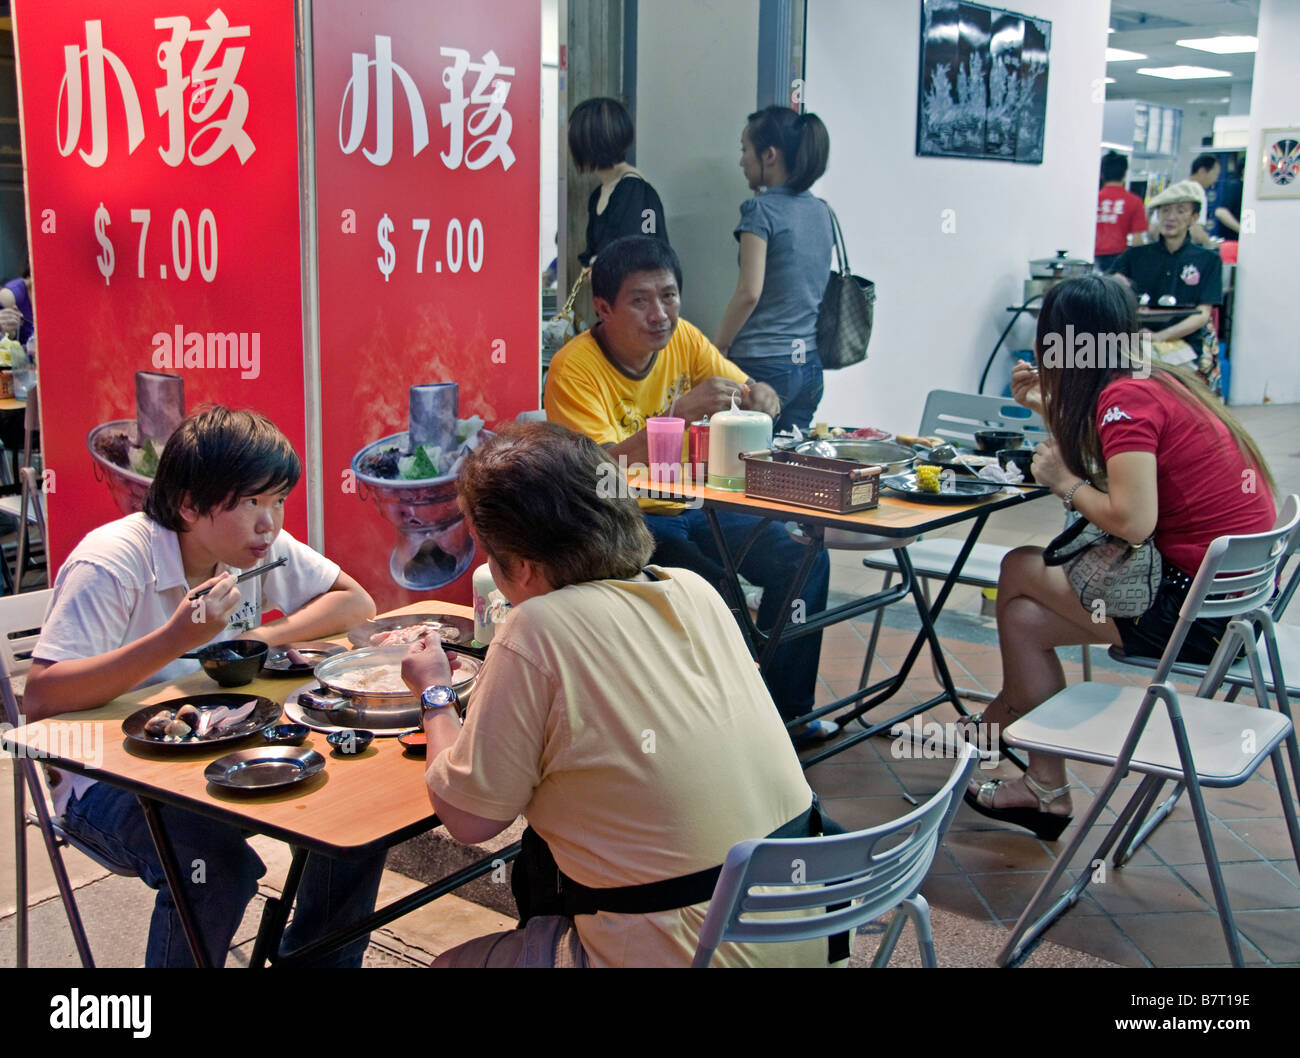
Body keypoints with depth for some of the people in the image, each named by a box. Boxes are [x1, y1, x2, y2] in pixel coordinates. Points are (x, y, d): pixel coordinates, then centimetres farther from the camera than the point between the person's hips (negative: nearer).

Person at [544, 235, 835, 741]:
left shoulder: (682, 339, 0)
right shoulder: (575, 368, -18)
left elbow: (757, 395, 5)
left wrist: (758, 398, -21)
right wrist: (679, 413, -38)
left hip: (690, 505, 7)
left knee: (802, 560, -7)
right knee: (713, 591, -30)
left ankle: (784, 709, 7)